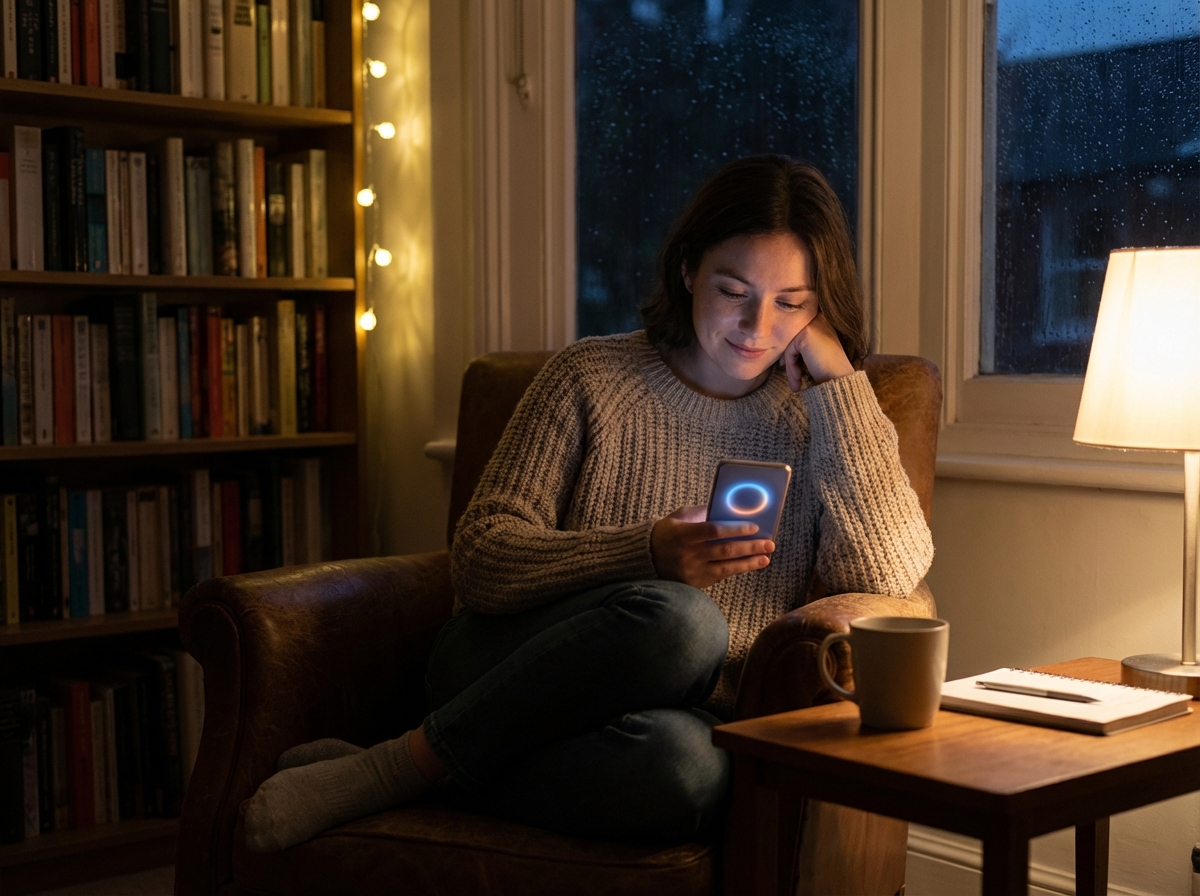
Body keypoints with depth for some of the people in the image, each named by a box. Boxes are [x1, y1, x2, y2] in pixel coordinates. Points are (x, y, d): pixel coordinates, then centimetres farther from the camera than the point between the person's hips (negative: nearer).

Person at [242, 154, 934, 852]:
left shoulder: (822, 415, 9)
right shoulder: (593, 377, 4)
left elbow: (888, 574, -8)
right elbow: (479, 559, -4)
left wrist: (841, 380, -8)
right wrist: (648, 554, -21)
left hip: (685, 716, 1)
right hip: (507, 672, -1)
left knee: (685, 769, -38)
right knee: (679, 620, -36)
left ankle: (391, 774, -17)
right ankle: (399, 767, -19)